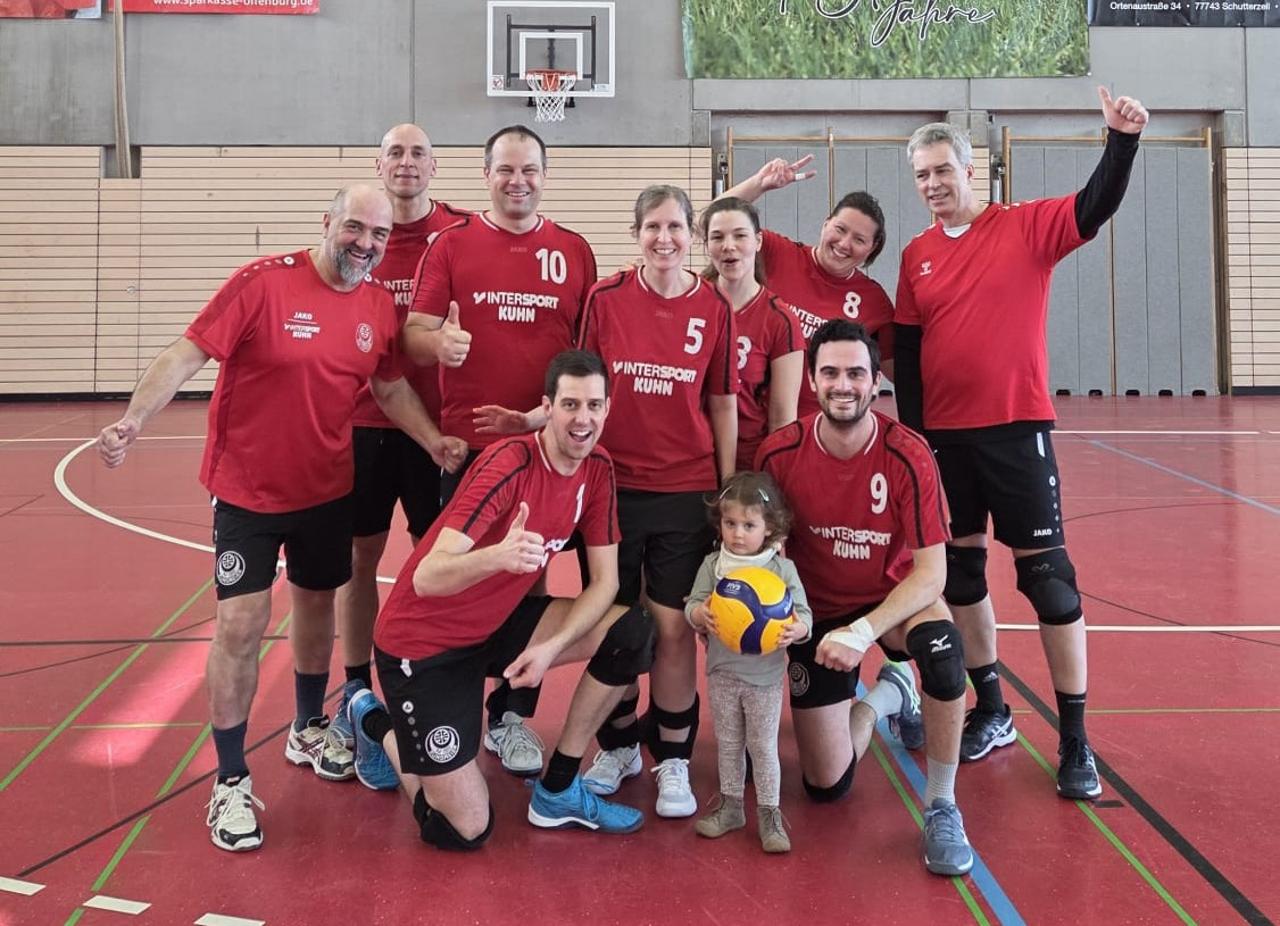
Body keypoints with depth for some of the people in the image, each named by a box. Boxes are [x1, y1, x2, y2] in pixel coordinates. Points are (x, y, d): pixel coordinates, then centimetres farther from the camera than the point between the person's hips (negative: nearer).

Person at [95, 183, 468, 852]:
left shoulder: (379, 306, -2)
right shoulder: (262, 283, -18)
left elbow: (392, 388, 10)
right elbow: (187, 353, -19)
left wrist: (433, 442, -3)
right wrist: (134, 421, -31)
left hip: (328, 489, 5)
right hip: (247, 489, -5)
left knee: (317, 605, 19)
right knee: (241, 625, -6)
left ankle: (308, 730, 44)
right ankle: (230, 781, 9)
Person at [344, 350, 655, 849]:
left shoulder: (597, 469, -5)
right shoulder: (510, 463, -26)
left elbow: (605, 580, -3)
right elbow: (427, 578, -33)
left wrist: (552, 645, -19)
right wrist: (498, 555, -53)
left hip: (497, 623, 7)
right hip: (424, 641, -7)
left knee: (631, 632, -13)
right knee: (466, 830, -8)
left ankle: (558, 790, 3)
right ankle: (378, 726, 20)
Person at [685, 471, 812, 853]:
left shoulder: (782, 568, -9)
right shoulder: (712, 565, -2)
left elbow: (803, 614, -9)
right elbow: (693, 604, -3)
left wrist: (794, 631, -31)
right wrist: (701, 614, -27)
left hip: (764, 674, -3)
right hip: (722, 671, 3)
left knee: (763, 746, 5)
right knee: (727, 744, 15)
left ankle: (769, 813, 18)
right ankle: (730, 806, 30)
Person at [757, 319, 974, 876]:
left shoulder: (907, 456, -22)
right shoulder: (779, 454, -17)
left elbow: (931, 572, -21)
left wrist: (864, 631, -34)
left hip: (894, 599, -2)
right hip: (818, 611, 2)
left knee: (942, 647, -39)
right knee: (826, 786, 0)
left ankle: (941, 808, -16)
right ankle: (887, 694, 33)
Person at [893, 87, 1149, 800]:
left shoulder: (1026, 227, -1)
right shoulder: (916, 256, 7)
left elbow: (1098, 206, -14)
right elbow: (906, 354, 8)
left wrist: (1122, 140, -29)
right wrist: (911, 434, 3)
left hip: (1016, 427, -4)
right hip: (943, 435, 4)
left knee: (1046, 571, -1)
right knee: (961, 567, 11)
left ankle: (1075, 740, 8)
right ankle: (992, 713, 27)